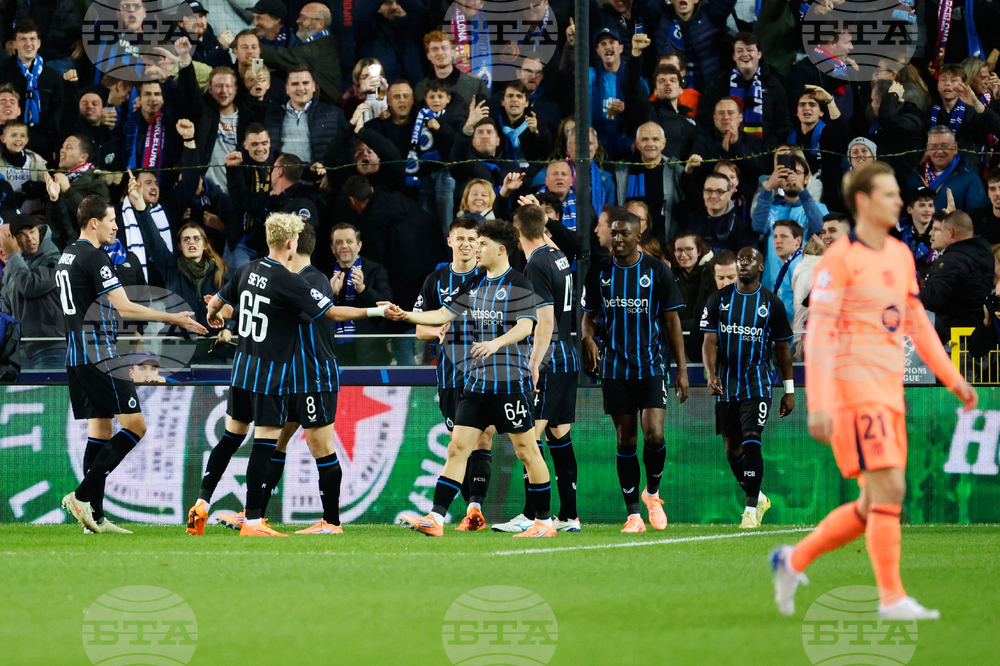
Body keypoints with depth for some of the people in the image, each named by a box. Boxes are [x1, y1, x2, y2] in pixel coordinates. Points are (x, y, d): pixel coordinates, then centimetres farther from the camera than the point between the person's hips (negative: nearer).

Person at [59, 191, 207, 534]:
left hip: (76, 354, 10)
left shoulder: (68, 255, 14)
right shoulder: (94, 257, -14)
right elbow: (124, 307, -19)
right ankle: (82, 496, -14)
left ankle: (94, 517, 5)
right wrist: (173, 318, -16)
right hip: (99, 354, -10)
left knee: (100, 430, 10)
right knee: (135, 426, -7)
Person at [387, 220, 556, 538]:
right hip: (477, 381, 7)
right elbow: (444, 314, 17)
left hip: (510, 380, -7)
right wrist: (406, 315, 6)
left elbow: (525, 326, -17)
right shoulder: (474, 285, 14)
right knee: (458, 447, 0)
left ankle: (544, 521, 8)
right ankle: (436, 518, -4)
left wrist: (497, 342, -33)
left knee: (526, 450, -1)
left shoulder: (518, 284, -7)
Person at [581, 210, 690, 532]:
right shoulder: (600, 273, 6)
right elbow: (589, 315, 14)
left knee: (654, 435, -14)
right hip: (615, 369, 2)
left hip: (650, 366, -2)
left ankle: (652, 492, 13)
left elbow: (672, 321, 3)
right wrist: (589, 340, -10)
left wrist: (682, 369, -1)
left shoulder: (657, 271, 0)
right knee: (625, 439, 3)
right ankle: (633, 514, 8)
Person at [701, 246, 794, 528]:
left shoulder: (771, 303, 1)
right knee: (732, 449, 8)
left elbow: (782, 348, 6)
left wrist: (789, 390, 5)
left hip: (757, 384, -3)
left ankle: (751, 509, -11)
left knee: (751, 443, -16)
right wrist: (710, 373, -19)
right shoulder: (719, 299, 4)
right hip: (726, 385, 3)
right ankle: (758, 498, 27)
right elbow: (710, 341, -2)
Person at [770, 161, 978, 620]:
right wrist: (818, 405, -19)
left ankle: (794, 561, 22)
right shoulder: (839, 259, -8)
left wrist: (953, 379, 16)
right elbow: (818, 334, -12)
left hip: (889, 393, 8)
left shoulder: (900, 255, 16)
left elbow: (918, 324, 24)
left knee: (875, 507, 7)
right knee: (889, 489, -14)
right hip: (852, 389, -8)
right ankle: (891, 597, -10)